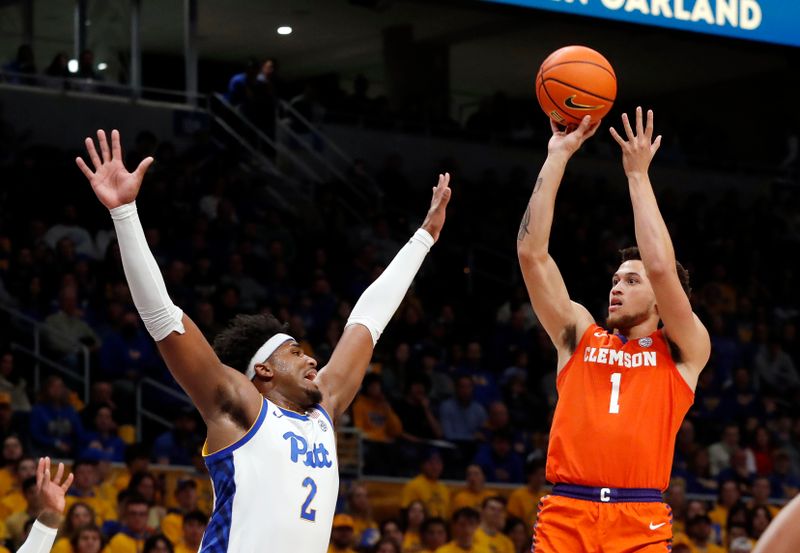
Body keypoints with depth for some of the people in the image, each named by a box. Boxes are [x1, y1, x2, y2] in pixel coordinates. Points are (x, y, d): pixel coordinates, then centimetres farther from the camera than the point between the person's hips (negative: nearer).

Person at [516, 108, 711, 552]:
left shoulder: (683, 352, 11)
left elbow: (660, 267, -5)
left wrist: (637, 175, 3)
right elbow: (531, 252, 11)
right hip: (565, 515, 2)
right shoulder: (580, 337, 18)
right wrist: (557, 158, 8)